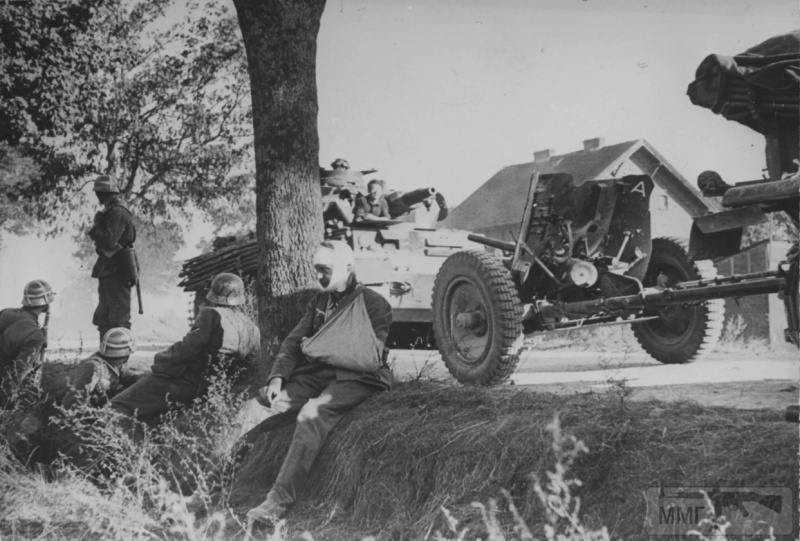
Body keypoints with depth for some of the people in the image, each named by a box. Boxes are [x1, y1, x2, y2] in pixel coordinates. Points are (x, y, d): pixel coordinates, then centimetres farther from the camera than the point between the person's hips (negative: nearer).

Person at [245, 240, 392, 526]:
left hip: (355, 378, -8)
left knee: (312, 413, -34)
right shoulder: (320, 301, 17)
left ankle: (279, 500, -43)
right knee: (264, 399, -16)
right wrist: (277, 378, -7)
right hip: (316, 374, 8)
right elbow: (294, 341, 12)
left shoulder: (374, 305, -3)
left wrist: (315, 349, -8)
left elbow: (369, 359, -12)